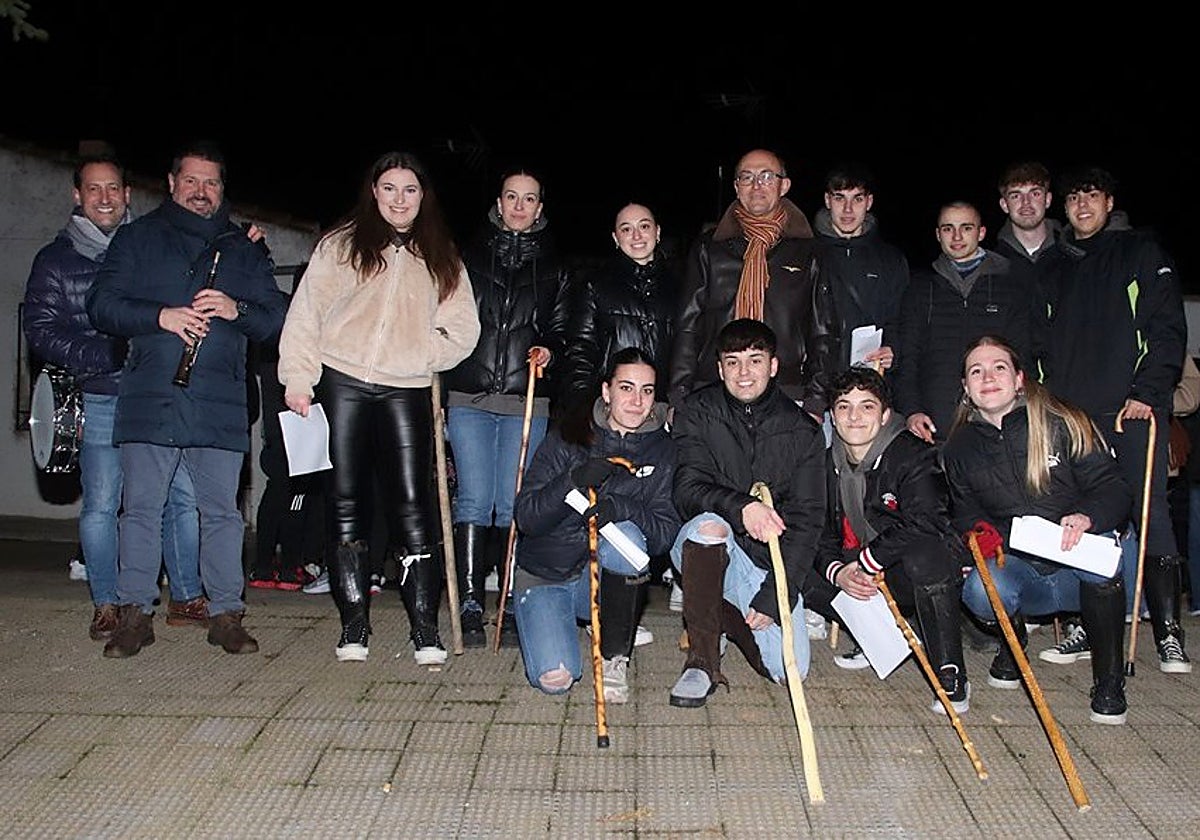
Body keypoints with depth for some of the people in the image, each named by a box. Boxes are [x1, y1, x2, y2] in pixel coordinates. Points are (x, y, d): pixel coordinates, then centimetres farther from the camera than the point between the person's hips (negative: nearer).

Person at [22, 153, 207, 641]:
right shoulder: (55, 261, 8)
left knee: (184, 496, 0)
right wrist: (111, 355, -14)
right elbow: (41, 332, 1)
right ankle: (106, 606, 13)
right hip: (99, 402, -2)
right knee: (100, 505, -1)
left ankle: (187, 598, 13)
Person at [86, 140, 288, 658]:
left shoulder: (245, 249, 18)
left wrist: (237, 310, -10)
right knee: (141, 509, 1)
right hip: (149, 397, 0)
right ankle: (135, 614, 11)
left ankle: (226, 614, 10)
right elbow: (102, 305, 5)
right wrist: (161, 316, -11)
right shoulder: (138, 237, 14)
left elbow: (276, 317, 11)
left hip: (220, 402, 1)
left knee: (222, 512, 2)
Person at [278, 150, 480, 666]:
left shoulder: (441, 260, 14)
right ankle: (353, 627, 11)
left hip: (406, 392, 1)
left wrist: (419, 353, -5)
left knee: (412, 503, -6)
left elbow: (463, 330, 10)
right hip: (341, 385, 0)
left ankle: (424, 627, 0)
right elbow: (306, 313, 3)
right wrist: (298, 378, -6)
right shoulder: (340, 245, 8)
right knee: (346, 503, 3)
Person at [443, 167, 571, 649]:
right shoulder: (470, 257, 13)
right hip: (469, 397, 0)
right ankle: (471, 608, 0)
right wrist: (437, 392, 3)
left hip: (526, 402, 0)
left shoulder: (554, 269, 15)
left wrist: (550, 351, -8)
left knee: (513, 506, -1)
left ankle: (512, 609, 7)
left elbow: (561, 331, 16)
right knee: (474, 501, -5)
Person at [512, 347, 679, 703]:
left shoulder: (662, 450, -3)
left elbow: (666, 532, -12)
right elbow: (526, 517, -13)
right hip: (544, 575, 0)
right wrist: (575, 481, -31)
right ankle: (550, 620, 17)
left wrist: (623, 507, -32)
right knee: (555, 678, -21)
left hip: (607, 578, 1)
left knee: (625, 535, -33)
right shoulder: (568, 437, -8)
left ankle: (615, 658, -13)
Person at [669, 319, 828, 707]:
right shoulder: (699, 413, -4)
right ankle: (702, 660, -21)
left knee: (789, 670, -13)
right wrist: (741, 507, -37)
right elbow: (687, 489, -16)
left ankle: (726, 613, 18)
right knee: (709, 524, -37)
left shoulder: (803, 431, -3)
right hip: (706, 551, -1)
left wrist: (773, 597, -15)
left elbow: (805, 522, -6)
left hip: (769, 562, 2)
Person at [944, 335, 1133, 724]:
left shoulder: (1063, 424, -6)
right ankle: (1013, 639, 8)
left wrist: (1086, 517, -31)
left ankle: (1109, 680, -16)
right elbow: (966, 514, 13)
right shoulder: (960, 448, 5)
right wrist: (981, 532, -12)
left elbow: (1114, 489, -8)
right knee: (980, 590, -32)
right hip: (1018, 567, 2)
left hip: (1080, 573, -1)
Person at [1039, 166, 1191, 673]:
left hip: (1133, 408, -4)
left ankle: (1169, 631, -5)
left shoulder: (1141, 254, 8)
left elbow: (1167, 328, 0)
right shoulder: (1056, 268, 20)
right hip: (1069, 414, 4)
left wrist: (1147, 392, -10)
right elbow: (1042, 342, 22)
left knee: (1150, 511, -9)